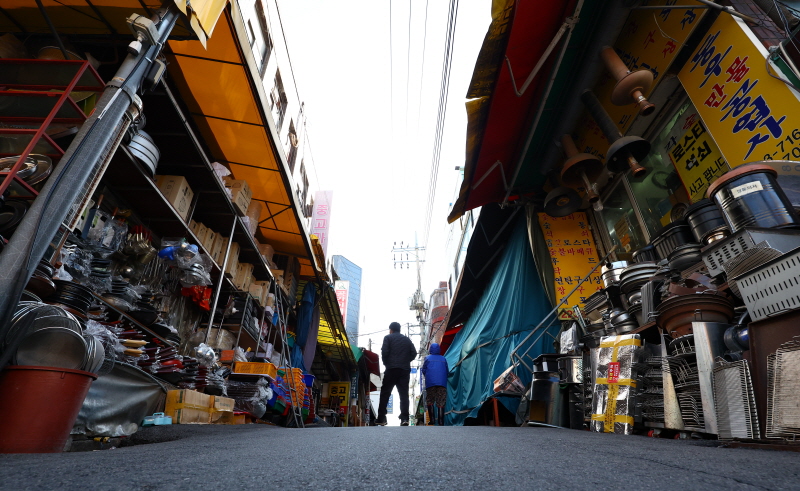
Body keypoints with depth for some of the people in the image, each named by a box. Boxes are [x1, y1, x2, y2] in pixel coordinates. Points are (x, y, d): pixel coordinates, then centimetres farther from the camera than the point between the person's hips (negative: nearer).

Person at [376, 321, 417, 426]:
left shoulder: (388, 338, 5)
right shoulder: (407, 340, 17)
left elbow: (384, 352, -7)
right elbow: (414, 353, 7)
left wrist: (386, 363, 7)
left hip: (391, 369, -3)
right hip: (405, 370, 3)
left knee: (385, 393, 3)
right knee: (404, 394, 2)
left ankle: (381, 419, 2)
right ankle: (404, 418, -8)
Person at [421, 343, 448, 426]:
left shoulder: (428, 358, 6)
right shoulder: (443, 359, 13)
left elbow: (423, 370, 10)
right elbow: (447, 371, 19)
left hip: (430, 383, -2)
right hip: (442, 383, 2)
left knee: (430, 401, 9)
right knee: (441, 403, 4)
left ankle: (432, 420, 0)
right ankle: (441, 422, -2)